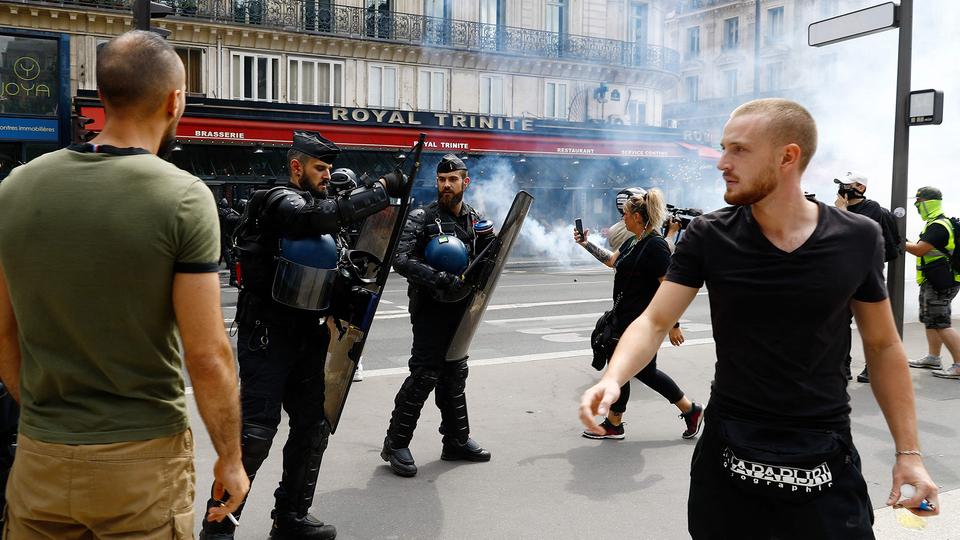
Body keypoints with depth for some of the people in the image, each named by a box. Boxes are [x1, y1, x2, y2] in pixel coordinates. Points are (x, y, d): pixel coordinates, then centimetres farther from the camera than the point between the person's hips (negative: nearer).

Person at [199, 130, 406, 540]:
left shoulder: (315, 207, 16)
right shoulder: (281, 202, -10)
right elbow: (322, 214, -31)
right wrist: (382, 190, -24)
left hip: (307, 336, 9)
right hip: (267, 336, -8)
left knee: (313, 426, 10)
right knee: (256, 429, -8)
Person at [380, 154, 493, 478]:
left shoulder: (475, 220, 10)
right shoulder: (421, 218, -9)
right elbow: (401, 259, -21)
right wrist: (439, 279, -31)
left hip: (460, 308, 6)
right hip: (431, 308, -6)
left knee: (454, 373, 15)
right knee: (425, 375, -8)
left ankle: (457, 441, 26)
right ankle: (396, 445, 4)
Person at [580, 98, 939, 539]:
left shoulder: (858, 239, -5)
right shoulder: (708, 237, -8)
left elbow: (882, 345, 5)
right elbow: (654, 322, -9)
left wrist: (908, 452, 2)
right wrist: (612, 378, -29)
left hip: (826, 466, 0)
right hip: (726, 459, 0)